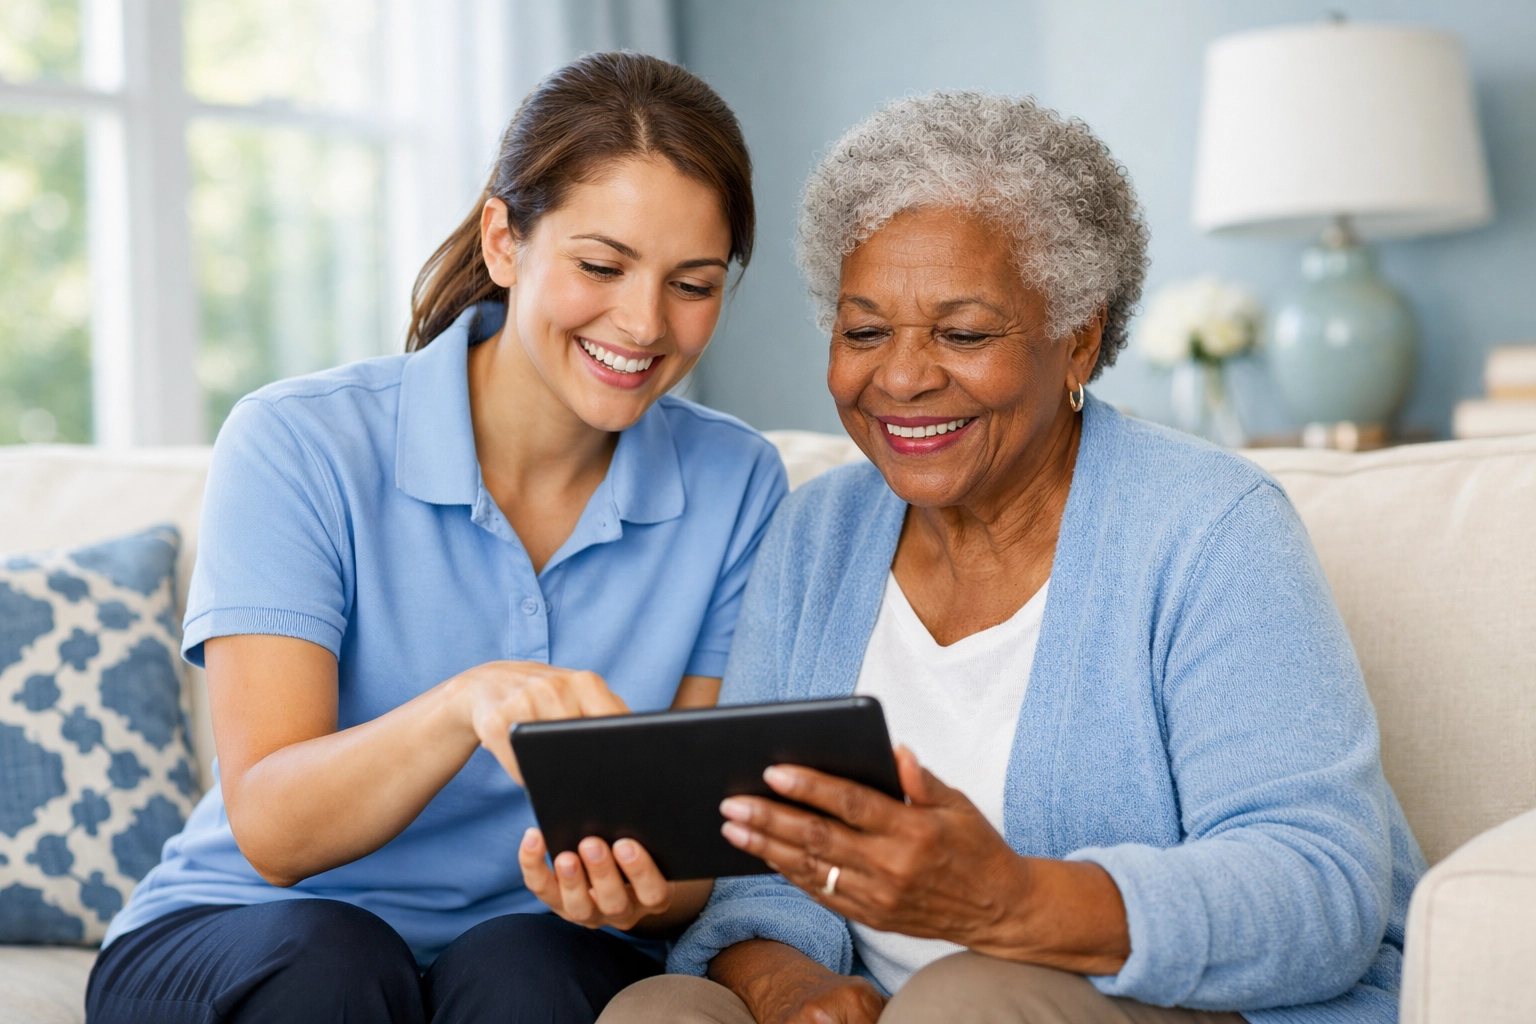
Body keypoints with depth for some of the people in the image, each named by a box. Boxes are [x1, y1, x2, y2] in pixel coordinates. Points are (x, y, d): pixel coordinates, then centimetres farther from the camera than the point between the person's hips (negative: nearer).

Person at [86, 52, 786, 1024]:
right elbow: (270, 830, -19)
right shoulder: (298, 446, -11)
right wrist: (465, 703, -38)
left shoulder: (735, 486, -2)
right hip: (241, 938, -1)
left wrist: (645, 890, -27)